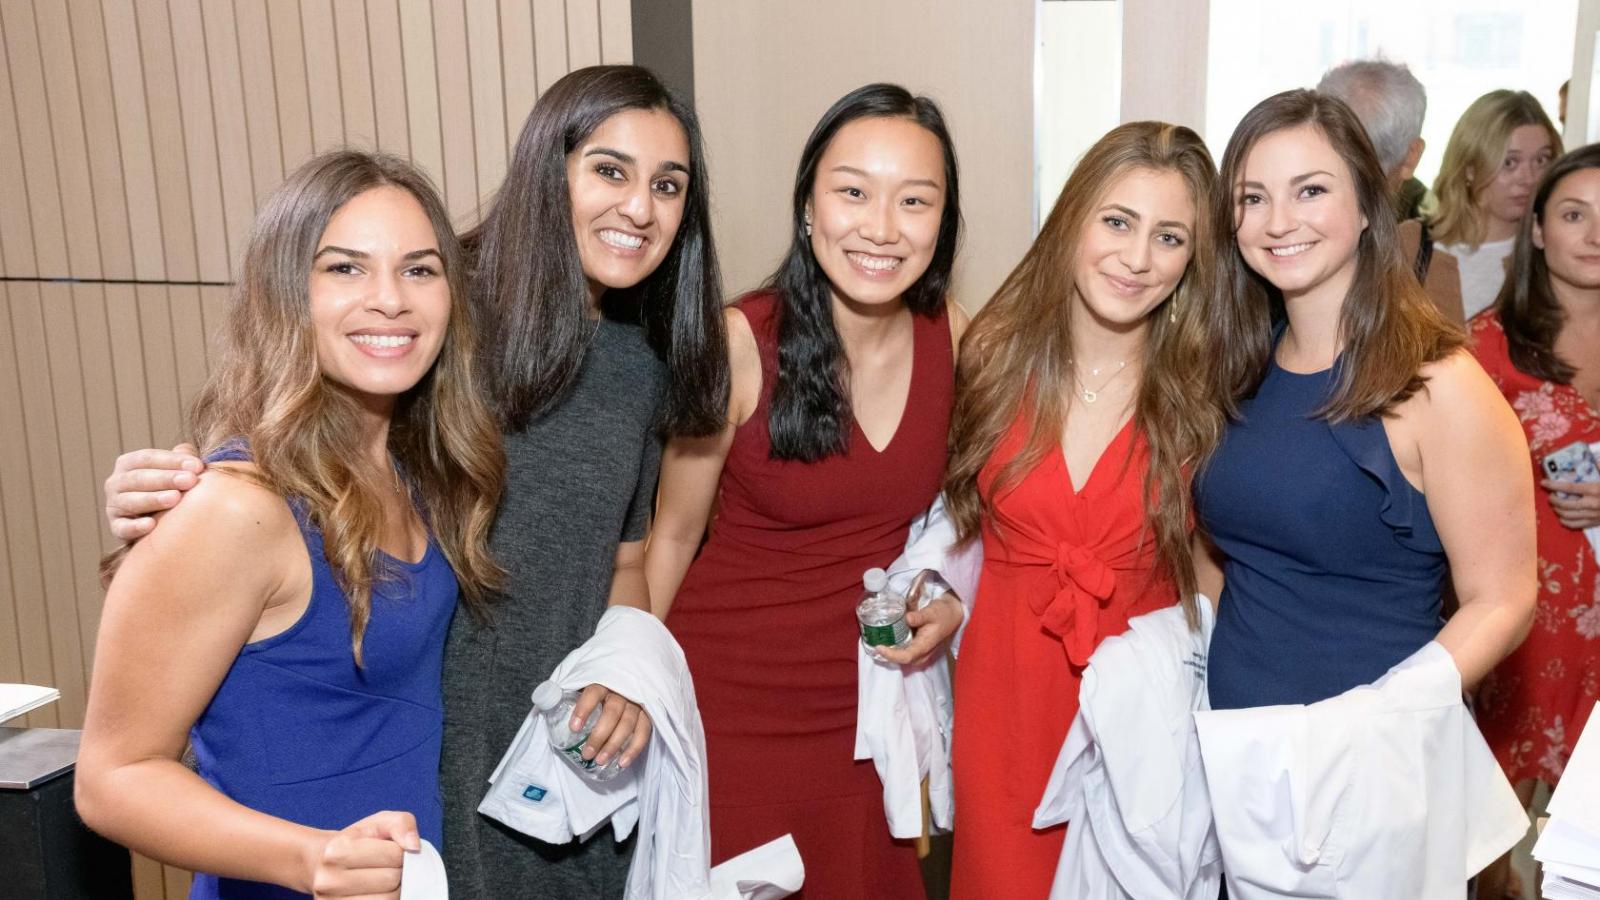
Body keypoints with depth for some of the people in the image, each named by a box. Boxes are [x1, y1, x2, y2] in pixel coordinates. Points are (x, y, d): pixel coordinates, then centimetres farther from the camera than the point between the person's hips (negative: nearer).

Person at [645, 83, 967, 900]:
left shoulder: (953, 336, -6)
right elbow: (673, 536, -7)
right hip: (730, 703, -3)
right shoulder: (741, 344, -18)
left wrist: (951, 604, -6)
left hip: (869, 701, 4)